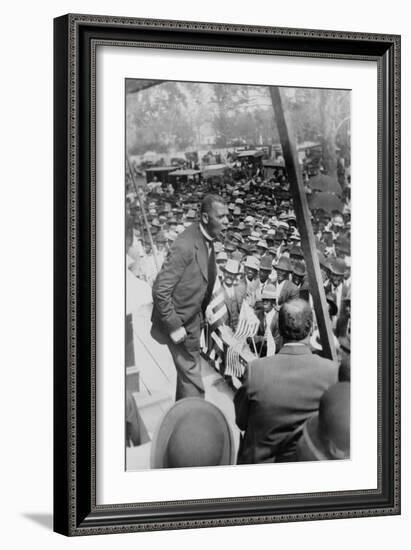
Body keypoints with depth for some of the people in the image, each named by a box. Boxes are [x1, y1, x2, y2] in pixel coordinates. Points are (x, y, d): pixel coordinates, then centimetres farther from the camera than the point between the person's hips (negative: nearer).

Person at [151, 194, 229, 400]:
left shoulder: (207, 240, -3)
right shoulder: (186, 246, -30)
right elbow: (160, 290, -29)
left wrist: (203, 312, 13)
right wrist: (174, 327, -24)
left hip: (194, 316, 9)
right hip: (178, 320, -9)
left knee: (187, 368, 23)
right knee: (191, 374, -4)